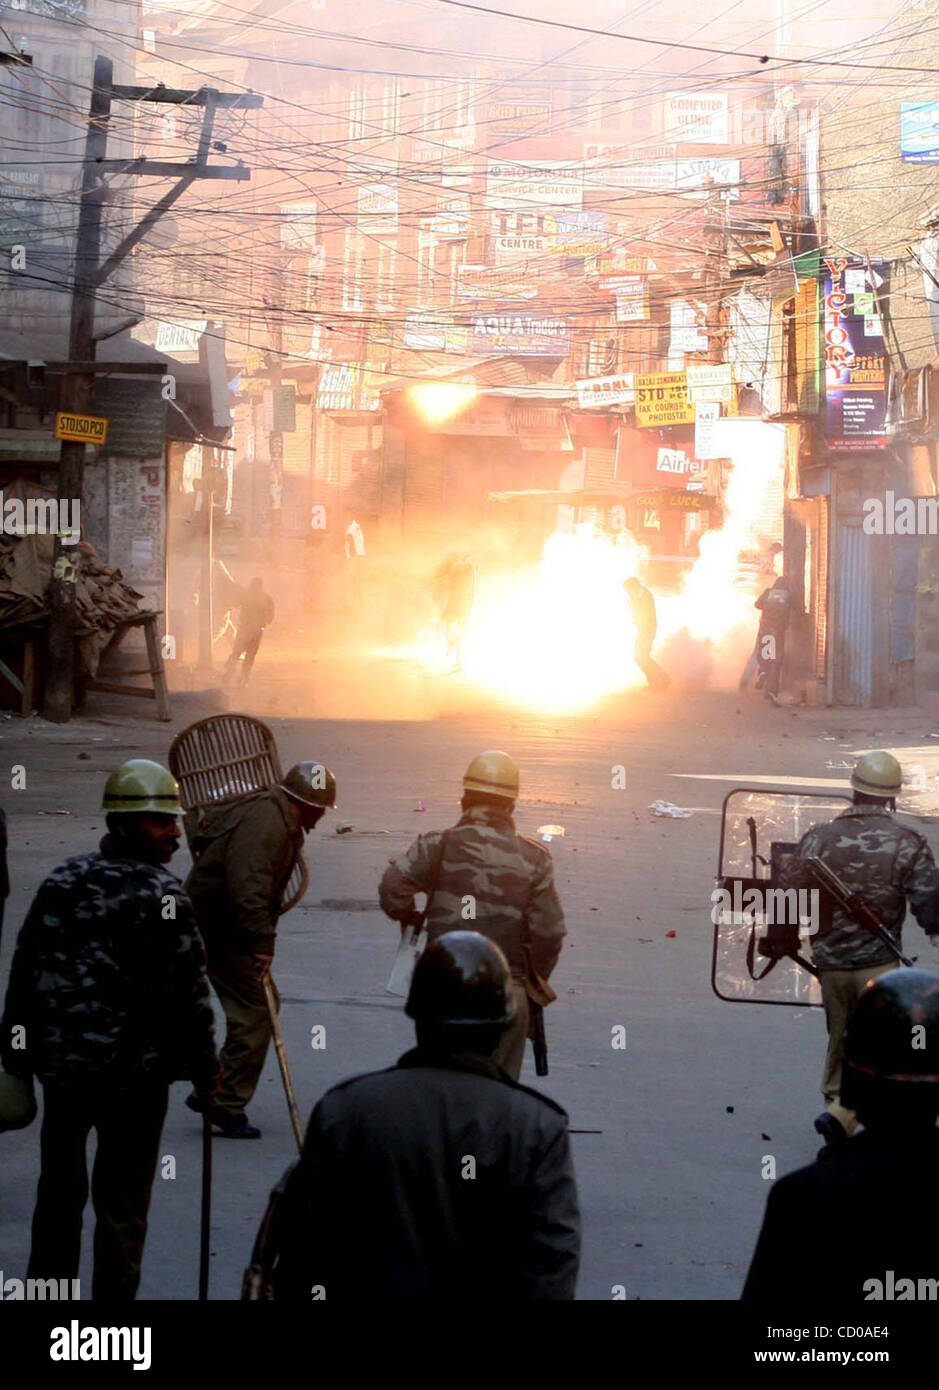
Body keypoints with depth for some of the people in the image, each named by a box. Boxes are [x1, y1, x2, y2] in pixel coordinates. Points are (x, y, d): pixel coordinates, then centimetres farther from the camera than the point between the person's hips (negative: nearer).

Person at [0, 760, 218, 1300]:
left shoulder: (62, 882, 3)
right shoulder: (161, 896, -13)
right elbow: (186, 992, -13)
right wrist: (205, 1068, -2)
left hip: (60, 1066, 5)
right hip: (134, 1070, -5)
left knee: (59, 1191, 18)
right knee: (122, 1200, 5)